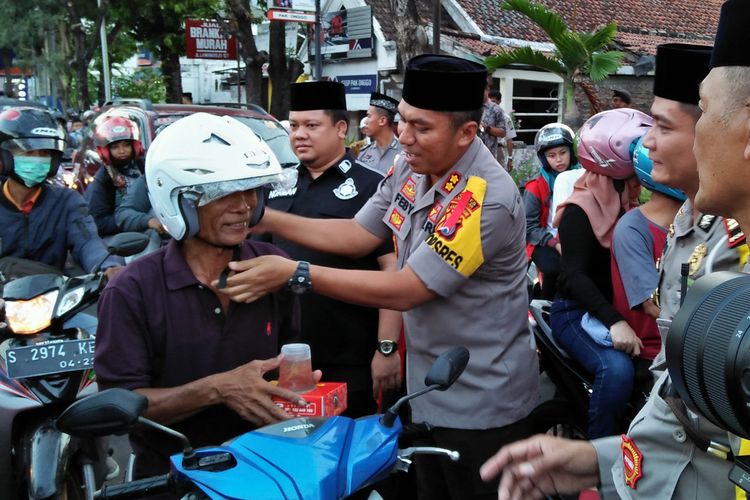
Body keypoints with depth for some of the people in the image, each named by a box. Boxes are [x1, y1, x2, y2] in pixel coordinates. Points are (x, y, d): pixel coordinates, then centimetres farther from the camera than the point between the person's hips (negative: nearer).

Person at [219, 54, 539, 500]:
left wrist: (294, 274, -26)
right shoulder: (411, 168, -2)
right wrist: (266, 219, -5)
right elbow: (358, 235, 5)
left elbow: (403, 291, -27)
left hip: (480, 404, -8)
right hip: (428, 388, 8)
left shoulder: (488, 199, -28)